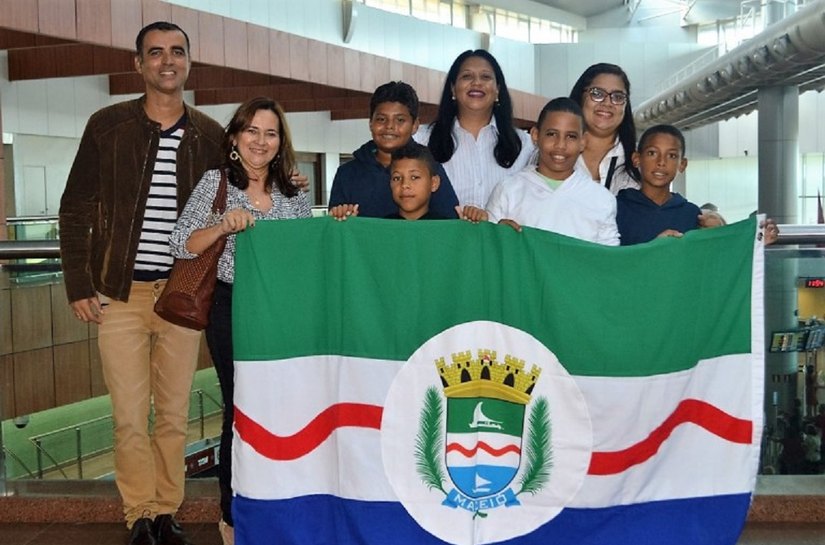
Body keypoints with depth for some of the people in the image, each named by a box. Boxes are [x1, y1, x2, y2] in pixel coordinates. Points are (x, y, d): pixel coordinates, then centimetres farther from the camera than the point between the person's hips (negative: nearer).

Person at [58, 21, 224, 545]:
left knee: (175, 415, 7)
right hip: (119, 293, -1)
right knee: (130, 418, 1)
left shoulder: (211, 136, 6)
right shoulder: (107, 125, 2)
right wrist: (79, 285, -2)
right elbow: (75, 209, 3)